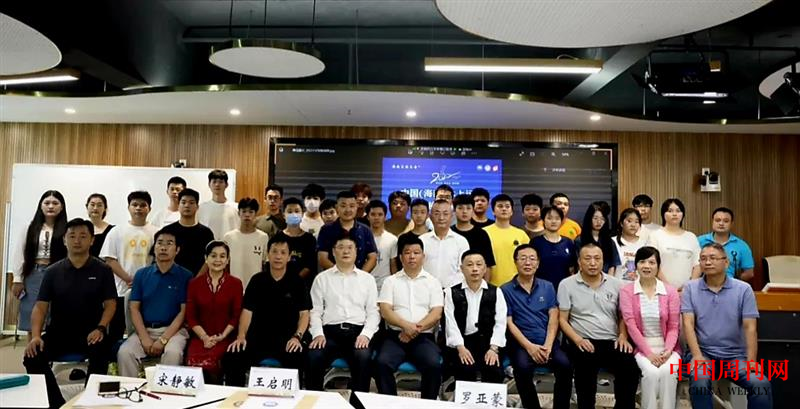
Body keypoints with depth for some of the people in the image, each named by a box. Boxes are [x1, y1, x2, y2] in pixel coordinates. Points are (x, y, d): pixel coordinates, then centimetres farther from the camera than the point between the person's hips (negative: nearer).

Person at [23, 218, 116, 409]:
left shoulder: (102, 270, 1)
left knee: (100, 351, -33)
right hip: (58, 332, 3)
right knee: (32, 356, -22)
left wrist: (100, 328, -19)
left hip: (90, 333, -2)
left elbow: (110, 304, -2)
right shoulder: (53, 271, 6)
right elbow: (40, 307, 2)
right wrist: (35, 335, -13)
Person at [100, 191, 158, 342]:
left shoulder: (155, 233, 4)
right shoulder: (117, 232, 5)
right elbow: (109, 260, -1)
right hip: (121, 290, 0)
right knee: (115, 333, 6)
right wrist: (129, 279, -11)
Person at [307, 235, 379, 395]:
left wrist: (366, 334, -8)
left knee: (363, 357, -33)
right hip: (330, 331, 0)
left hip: (358, 331, 0)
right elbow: (315, 311, 8)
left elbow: (373, 312, 9)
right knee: (313, 357, -30)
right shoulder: (322, 278, 16)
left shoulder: (367, 279, 16)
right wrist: (317, 334, -9)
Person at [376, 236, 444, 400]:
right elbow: (385, 311, -1)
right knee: (382, 363, -27)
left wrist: (416, 329, -14)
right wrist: (406, 325, -18)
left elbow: (436, 314, 0)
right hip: (395, 336, 1)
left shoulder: (433, 282, 10)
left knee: (434, 365, -28)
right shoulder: (391, 281, 11)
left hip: (424, 337, 0)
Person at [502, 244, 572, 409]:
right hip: (521, 343, -2)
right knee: (523, 368, -32)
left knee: (565, 365, -25)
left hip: (547, 342, 3)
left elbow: (553, 319, 6)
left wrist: (548, 345, -10)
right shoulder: (506, 290, 4)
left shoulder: (547, 287, 13)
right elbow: (509, 323, -1)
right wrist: (529, 346, -12)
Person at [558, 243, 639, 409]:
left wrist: (623, 336, 1)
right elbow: (562, 319, 2)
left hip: (612, 342, 3)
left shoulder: (616, 284, 13)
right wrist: (578, 340, -13)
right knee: (586, 366, -31)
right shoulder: (567, 284, 4)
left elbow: (623, 315, 19)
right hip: (584, 343, -2)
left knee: (630, 367, -25)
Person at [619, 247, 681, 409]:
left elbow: (673, 327, 3)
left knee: (668, 371, -29)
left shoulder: (670, 292, 5)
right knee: (651, 372, -30)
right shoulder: (626, 291, 0)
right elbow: (631, 325, -7)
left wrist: (668, 350, -14)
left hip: (667, 347, 1)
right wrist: (648, 352, -15)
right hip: (642, 347, -1)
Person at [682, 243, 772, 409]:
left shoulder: (743, 289, 3)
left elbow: (750, 327, -2)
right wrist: (697, 356, -17)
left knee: (761, 384, -24)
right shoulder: (690, 288, 2)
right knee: (699, 382, -31)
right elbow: (688, 324, -5)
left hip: (735, 355, 1)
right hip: (703, 353, -1)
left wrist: (751, 361, -12)